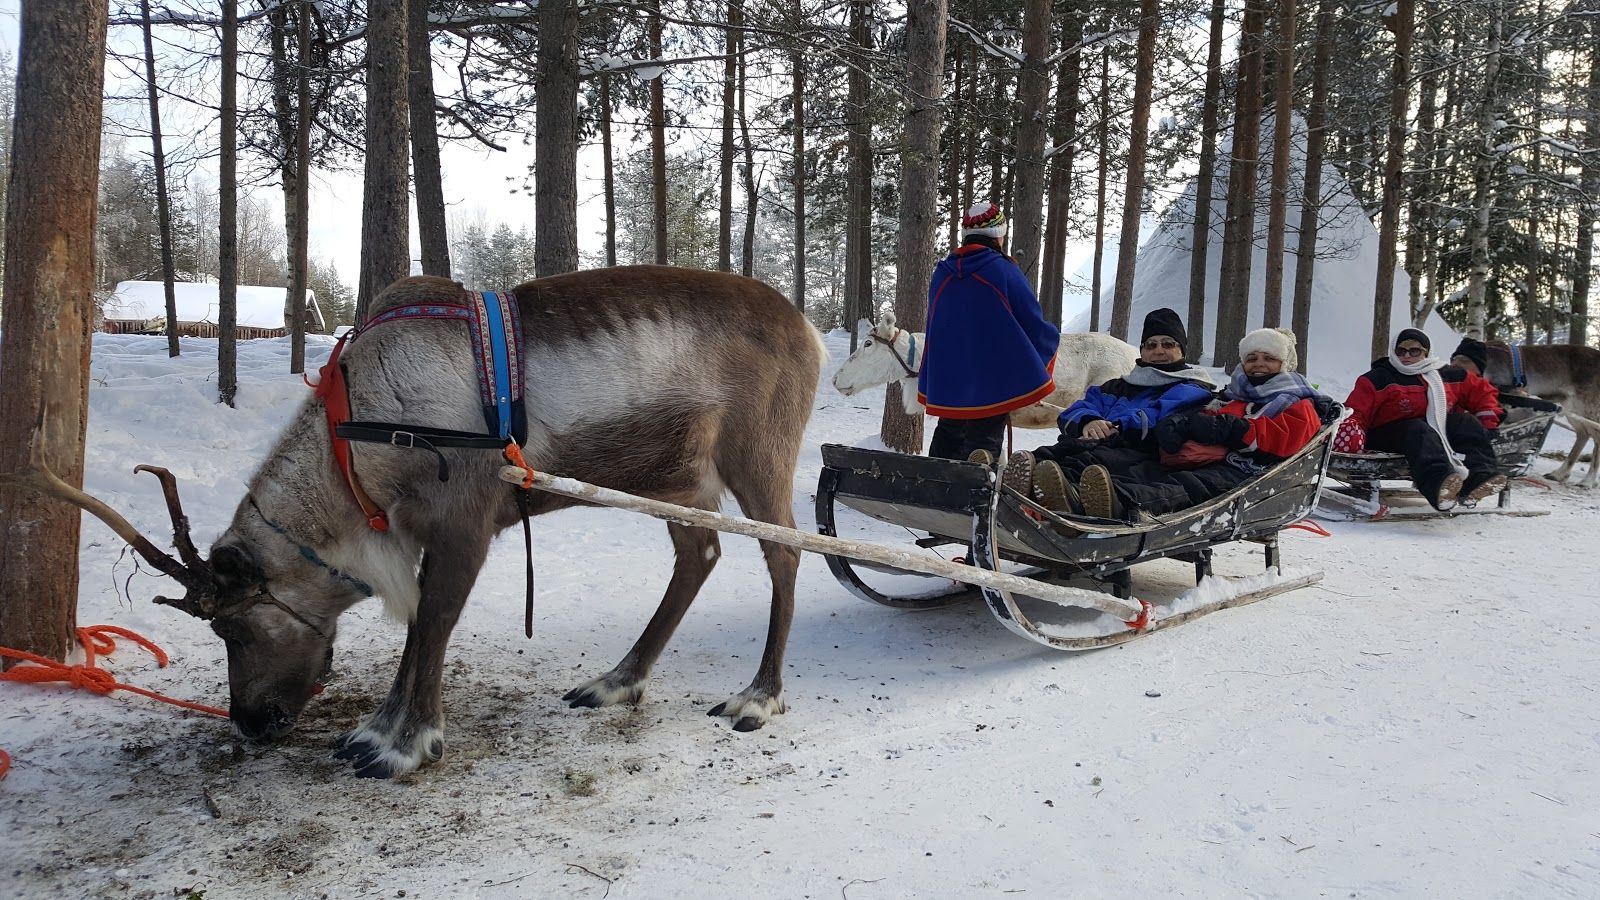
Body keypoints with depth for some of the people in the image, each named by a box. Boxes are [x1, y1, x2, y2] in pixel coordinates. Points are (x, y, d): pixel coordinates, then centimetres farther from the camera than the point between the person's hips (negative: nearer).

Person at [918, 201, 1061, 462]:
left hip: (947, 381, 6)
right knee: (983, 442, 1)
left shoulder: (941, 274, 3)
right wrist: (1053, 336, 14)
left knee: (949, 435, 22)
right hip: (993, 382, -5)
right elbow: (1035, 327, -9)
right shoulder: (1004, 271, -14)